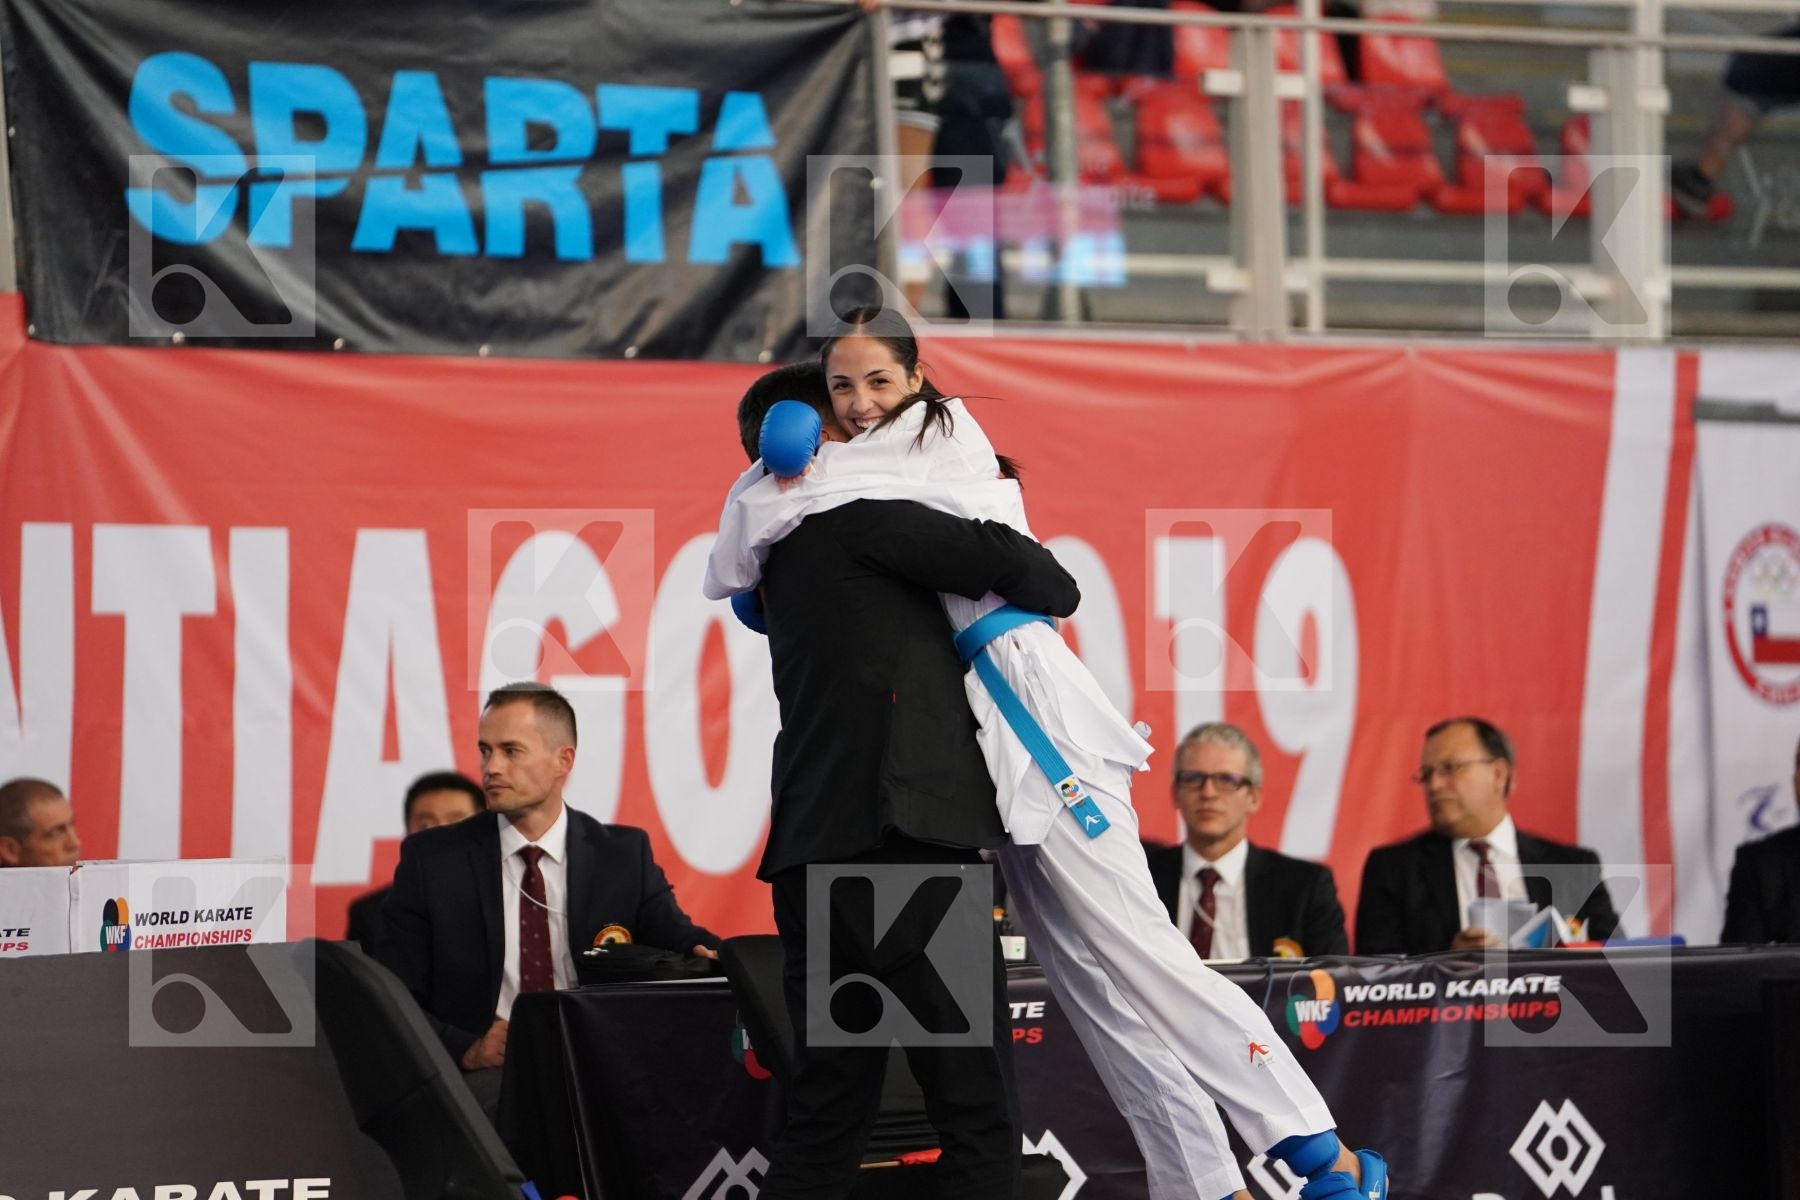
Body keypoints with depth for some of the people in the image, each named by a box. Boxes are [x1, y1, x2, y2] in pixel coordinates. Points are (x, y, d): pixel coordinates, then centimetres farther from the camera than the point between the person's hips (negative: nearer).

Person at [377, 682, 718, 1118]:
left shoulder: (624, 855, 13)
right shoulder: (431, 859, 9)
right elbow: (393, 999, 5)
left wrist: (702, 954, -20)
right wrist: (466, 1049, -14)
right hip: (483, 1077, -2)